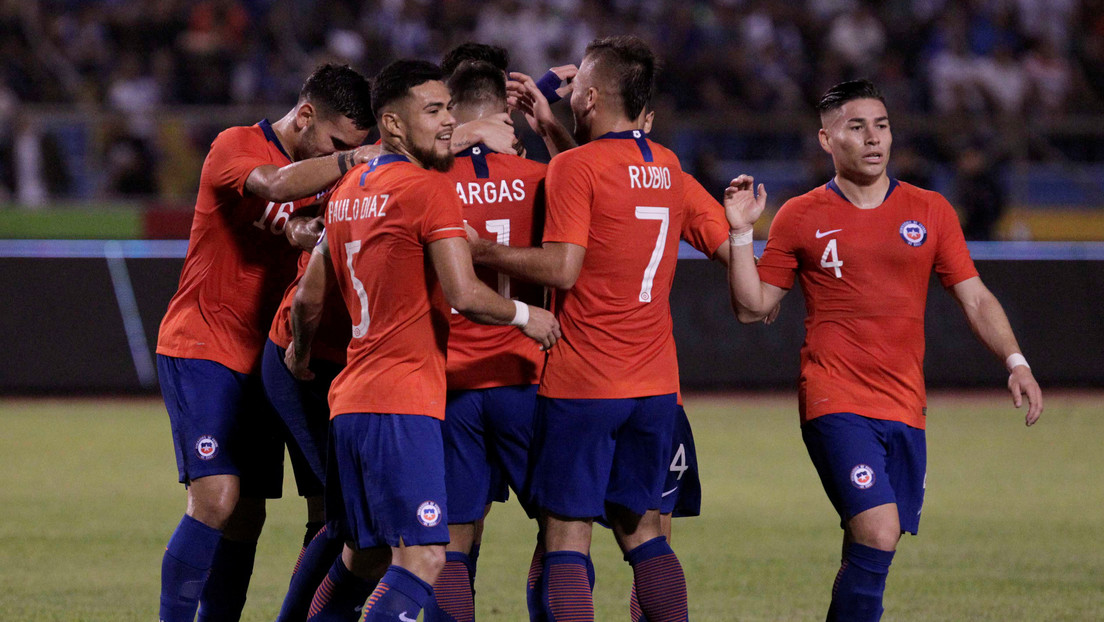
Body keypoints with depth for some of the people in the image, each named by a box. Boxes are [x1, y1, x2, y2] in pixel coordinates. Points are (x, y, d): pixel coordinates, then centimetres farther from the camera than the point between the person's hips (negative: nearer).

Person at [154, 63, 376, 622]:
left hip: (262, 361, 7)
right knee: (217, 500, -18)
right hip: (200, 350, -7)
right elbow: (277, 185, -32)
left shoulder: (322, 174, 13)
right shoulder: (235, 147, -10)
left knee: (247, 516, 4)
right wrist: (363, 158, -35)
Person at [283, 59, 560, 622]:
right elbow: (464, 296, -17)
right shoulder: (429, 189, -10)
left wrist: (300, 355, 43)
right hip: (405, 405, -9)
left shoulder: (349, 190, 16)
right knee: (422, 559, -14)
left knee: (364, 559, 18)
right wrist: (523, 315, 1)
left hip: (348, 404, 9)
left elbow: (308, 297, 24)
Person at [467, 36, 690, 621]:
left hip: (582, 382, -6)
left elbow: (562, 267, -17)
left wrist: (484, 251, -5)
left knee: (566, 536, -2)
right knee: (642, 530, 14)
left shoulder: (576, 167, -11)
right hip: (656, 383, 6)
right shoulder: (666, 167, 10)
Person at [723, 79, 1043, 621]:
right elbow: (752, 307, 6)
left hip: (905, 409, 4)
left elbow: (976, 298, 11)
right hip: (835, 405, -4)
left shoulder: (931, 212, 10)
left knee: (868, 553, 5)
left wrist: (1015, 362, -2)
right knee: (877, 535, -20)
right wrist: (741, 233, -6)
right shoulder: (800, 218, 4)